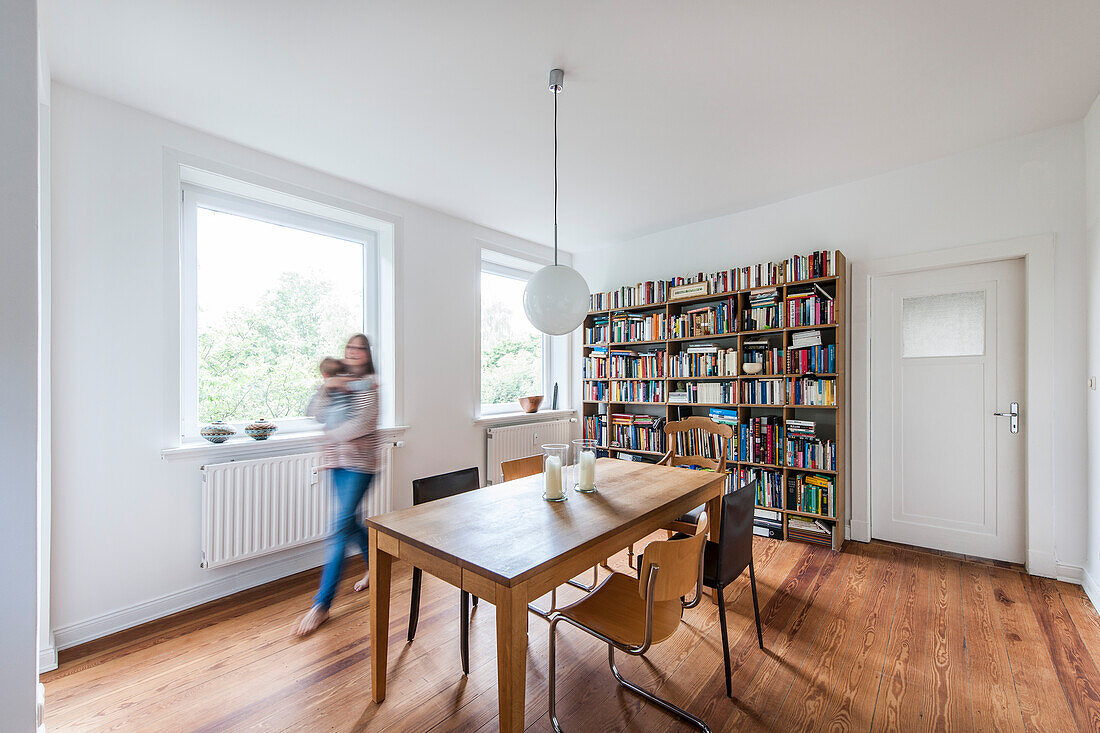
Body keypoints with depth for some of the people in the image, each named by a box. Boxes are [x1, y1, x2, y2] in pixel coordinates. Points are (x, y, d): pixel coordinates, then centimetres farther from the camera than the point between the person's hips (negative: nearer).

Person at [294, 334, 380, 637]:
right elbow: (313, 413, 0)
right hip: (338, 461, 7)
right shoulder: (336, 382, 12)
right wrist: (326, 389, -14)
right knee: (351, 520, 16)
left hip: (360, 463, -7)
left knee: (340, 526, -9)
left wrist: (331, 434, -6)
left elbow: (361, 424, -17)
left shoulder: (369, 384, -7)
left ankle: (322, 605, -1)